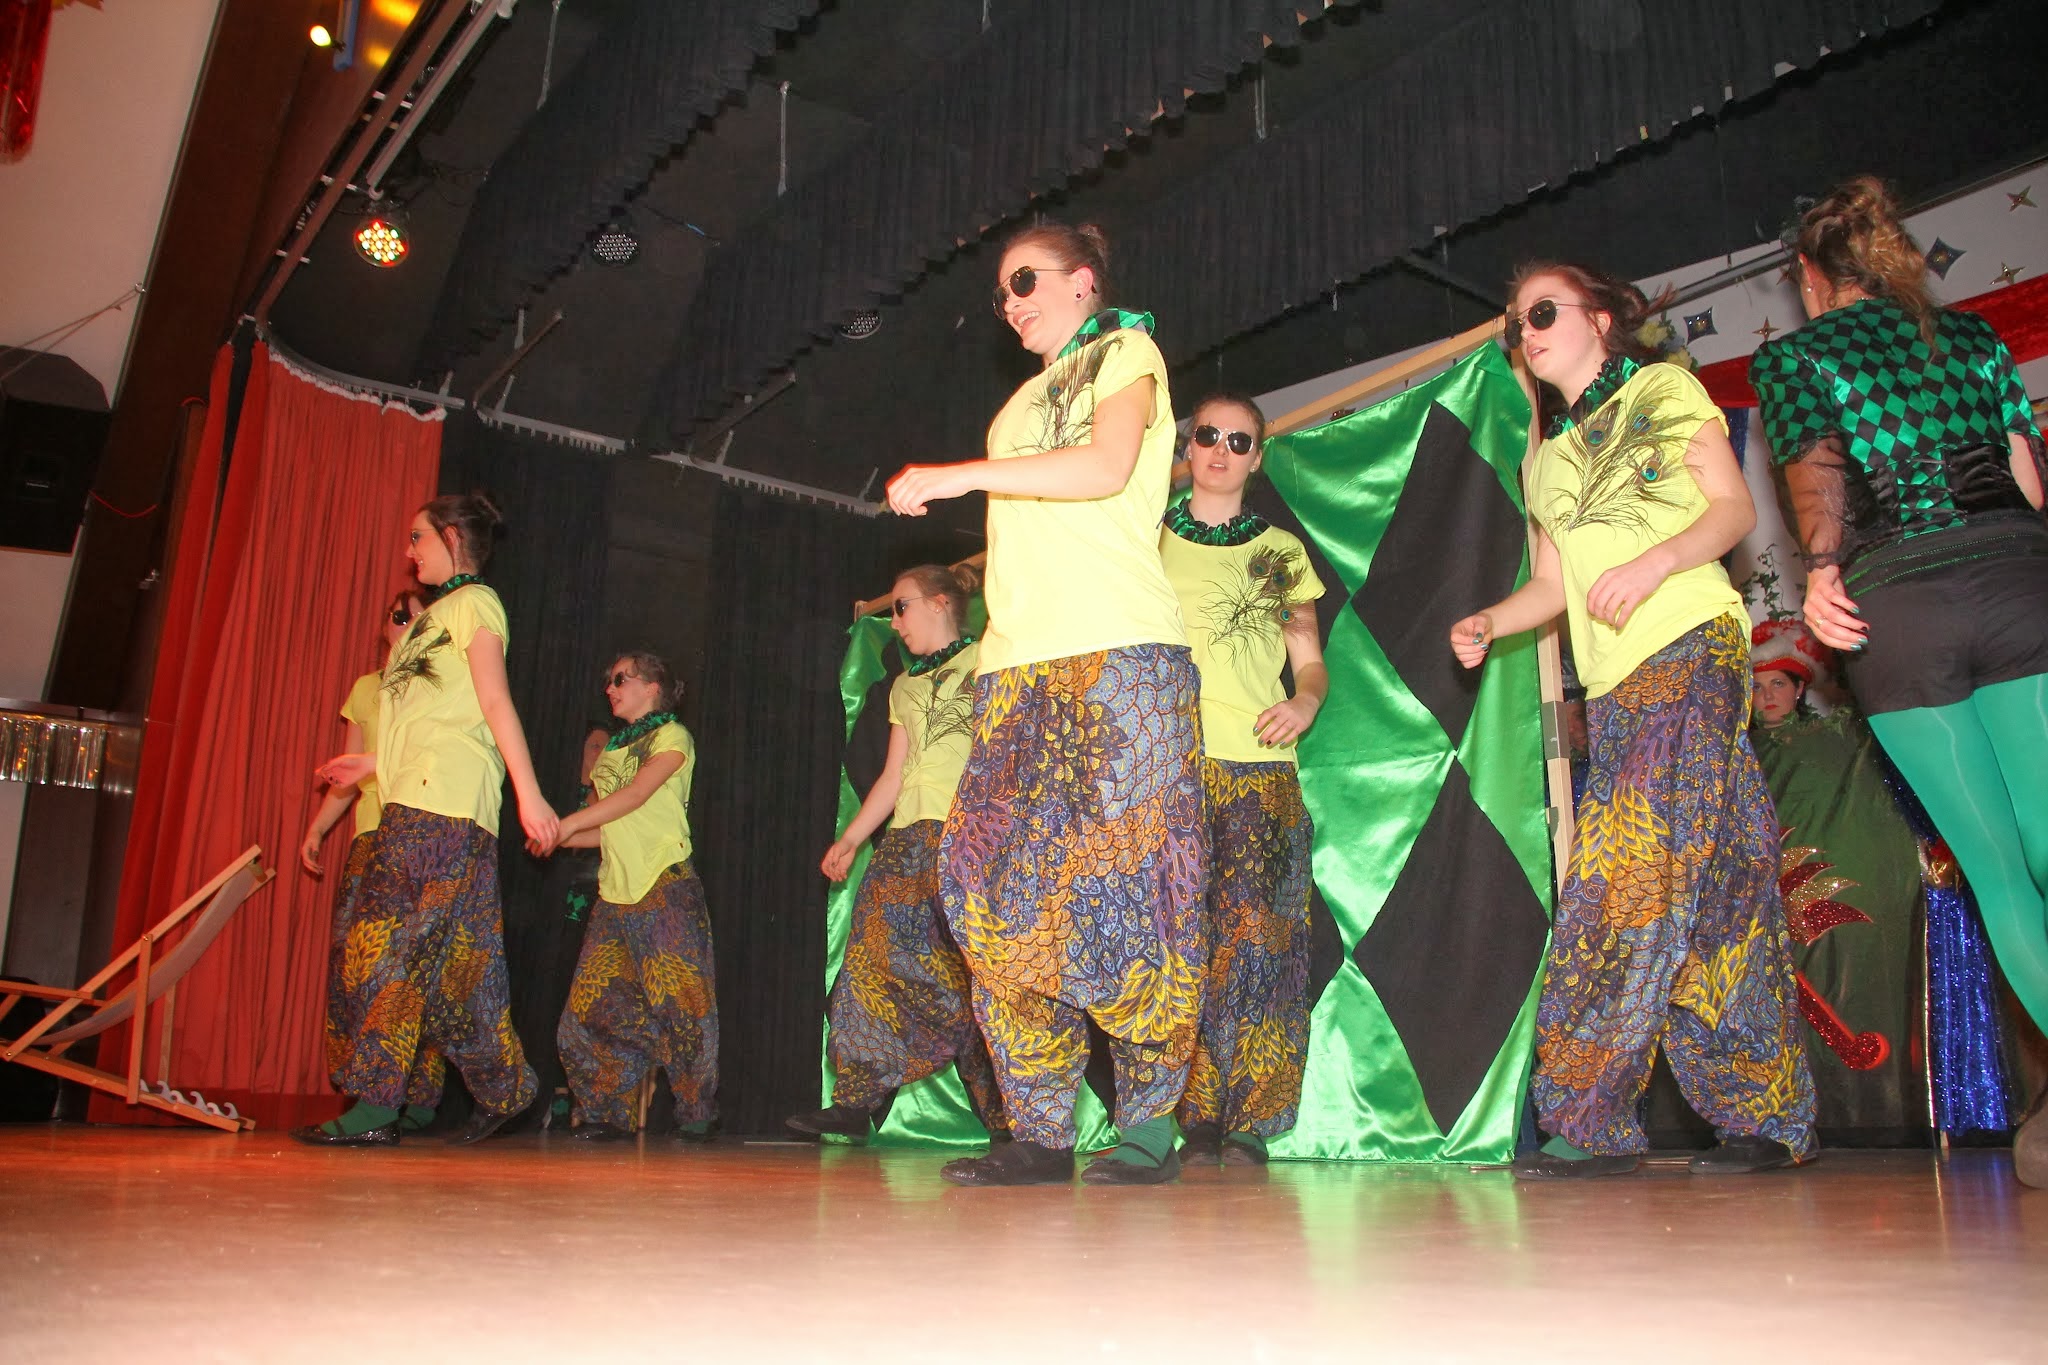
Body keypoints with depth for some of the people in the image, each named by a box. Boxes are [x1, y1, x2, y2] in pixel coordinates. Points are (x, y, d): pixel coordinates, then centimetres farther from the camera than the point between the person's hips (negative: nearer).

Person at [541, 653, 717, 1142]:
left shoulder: (672, 737, 3)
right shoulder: (612, 750, 23)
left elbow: (637, 795, -12)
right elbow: (610, 830, 19)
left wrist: (569, 823, -13)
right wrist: (560, 838, 5)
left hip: (666, 885, -7)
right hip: (615, 890, 7)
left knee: (678, 1000, -8)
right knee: (595, 1005, -3)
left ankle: (695, 1116, 2)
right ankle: (611, 1115, 6)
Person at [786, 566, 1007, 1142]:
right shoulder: (904, 685, 25)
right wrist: (850, 839, 17)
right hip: (908, 835, 7)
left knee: (973, 974, -10)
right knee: (873, 953, -6)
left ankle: (1007, 1116, -3)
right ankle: (856, 1101, -5)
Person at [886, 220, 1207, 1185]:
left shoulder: (1126, 352, 10)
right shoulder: (1025, 402, 29)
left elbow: (1106, 468, -9)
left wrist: (956, 478, -7)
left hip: (1118, 648, -6)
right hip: (1020, 663, 6)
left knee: (1123, 883, -10)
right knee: (996, 888, -5)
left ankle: (1148, 1125, 0)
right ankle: (1040, 1132, 0)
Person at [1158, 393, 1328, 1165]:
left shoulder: (1282, 553, 18)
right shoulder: (1146, 539, 15)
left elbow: (1310, 659, 17)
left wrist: (1307, 702, -5)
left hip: (1260, 764, 1)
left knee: (1256, 931, -9)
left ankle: (1246, 1120, -2)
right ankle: (1197, 1118, -2)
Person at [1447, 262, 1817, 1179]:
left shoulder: (1665, 390, 11)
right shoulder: (1546, 459, 26)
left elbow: (1735, 509, 2)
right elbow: (1551, 584, 22)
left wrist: (1654, 562, -16)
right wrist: (1485, 624, 3)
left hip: (1691, 642, -5)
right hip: (1614, 682, 6)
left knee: (1638, 871, -16)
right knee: (1718, 875, 0)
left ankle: (1591, 1118, -14)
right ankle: (1766, 1113, 1)